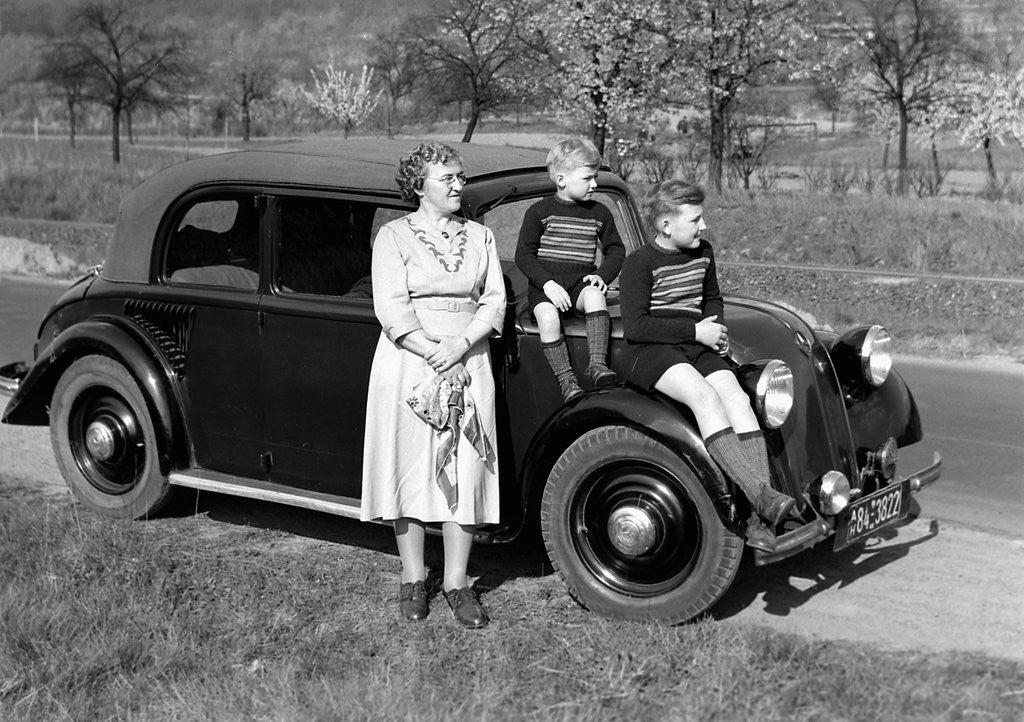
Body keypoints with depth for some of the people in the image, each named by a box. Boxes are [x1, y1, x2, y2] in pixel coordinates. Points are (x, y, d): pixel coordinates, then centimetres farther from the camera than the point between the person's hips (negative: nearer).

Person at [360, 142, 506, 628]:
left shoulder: (480, 236, 11)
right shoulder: (394, 236, 0)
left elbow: (494, 301, 4)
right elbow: (391, 308, -9)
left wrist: (459, 345, -12)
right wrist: (431, 352, -18)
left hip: (469, 363, 3)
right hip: (407, 361, -3)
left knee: (466, 472, 0)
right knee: (410, 468, 1)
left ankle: (456, 582, 9)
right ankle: (413, 578, 14)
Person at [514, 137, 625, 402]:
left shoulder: (599, 213, 11)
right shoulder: (539, 212, 0)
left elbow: (616, 249, 17)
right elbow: (524, 255, -2)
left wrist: (603, 275, -4)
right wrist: (547, 283, -17)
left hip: (581, 281, 2)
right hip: (545, 283, -2)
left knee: (595, 296, -33)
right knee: (547, 314, -33)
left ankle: (598, 363, -34)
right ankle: (565, 379, -28)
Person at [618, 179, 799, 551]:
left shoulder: (702, 253, 12)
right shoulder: (640, 264, -9)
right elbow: (635, 327, -15)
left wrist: (716, 327, 6)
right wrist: (695, 330, -15)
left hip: (697, 348, 6)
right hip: (650, 353, -6)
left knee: (737, 397, -22)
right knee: (705, 397, -33)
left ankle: (762, 519, -32)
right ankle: (760, 494, -43)